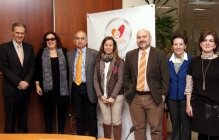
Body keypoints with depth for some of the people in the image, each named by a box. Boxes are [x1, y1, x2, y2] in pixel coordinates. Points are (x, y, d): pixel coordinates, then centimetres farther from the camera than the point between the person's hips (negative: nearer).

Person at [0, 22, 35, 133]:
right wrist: (18, 82, -15)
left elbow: (32, 67, 6)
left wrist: (26, 81, -8)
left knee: (23, 116, 13)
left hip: (25, 88, 4)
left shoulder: (29, 47, 8)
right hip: (11, 89, -4)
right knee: (10, 118, 4)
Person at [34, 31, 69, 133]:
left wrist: (69, 86, 1)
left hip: (62, 88, 1)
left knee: (62, 110, 9)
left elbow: (68, 68, 3)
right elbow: (37, 70, 3)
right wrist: (37, 85, -2)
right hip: (47, 88, 0)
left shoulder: (64, 52, 3)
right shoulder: (41, 52, 3)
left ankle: (61, 134, 23)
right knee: (48, 111, 7)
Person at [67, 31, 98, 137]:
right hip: (75, 88, 4)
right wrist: (69, 87, 3)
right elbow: (69, 72, 11)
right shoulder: (69, 54, 9)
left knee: (91, 116, 6)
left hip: (88, 88, -3)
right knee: (78, 115, 13)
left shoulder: (94, 53, -4)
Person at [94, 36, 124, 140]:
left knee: (116, 121, 3)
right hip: (102, 96, 2)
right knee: (107, 121, 6)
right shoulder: (98, 61, 6)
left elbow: (120, 80, -7)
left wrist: (113, 96, -13)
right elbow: (95, 80, 4)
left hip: (117, 96, -2)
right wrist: (100, 95, -6)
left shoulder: (119, 62, -3)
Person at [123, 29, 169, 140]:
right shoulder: (130, 55, 6)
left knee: (156, 129, 6)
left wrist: (163, 94, -8)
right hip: (135, 98, 3)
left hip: (154, 98, -2)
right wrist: (128, 92, 3)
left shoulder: (160, 55, -2)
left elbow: (165, 77, -3)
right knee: (138, 128, 12)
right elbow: (126, 76, 11)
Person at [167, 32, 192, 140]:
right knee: (174, 124, 13)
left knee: (186, 124, 5)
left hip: (186, 97, -3)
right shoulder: (167, 62, 4)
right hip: (171, 98, 3)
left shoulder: (191, 61, -5)